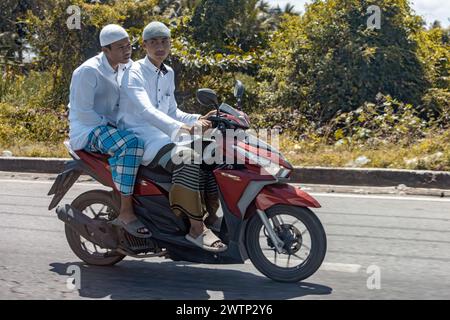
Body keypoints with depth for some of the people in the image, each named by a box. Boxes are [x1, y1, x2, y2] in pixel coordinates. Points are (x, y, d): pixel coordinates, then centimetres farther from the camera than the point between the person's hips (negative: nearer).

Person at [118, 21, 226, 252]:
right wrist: (179, 128, -43)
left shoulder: (168, 74, 15)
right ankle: (196, 228, -31)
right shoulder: (135, 73, -11)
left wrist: (197, 120, 2)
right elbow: (145, 110, -28)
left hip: (162, 136, 9)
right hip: (140, 139, -9)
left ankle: (211, 214, 1)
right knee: (188, 160, -32)